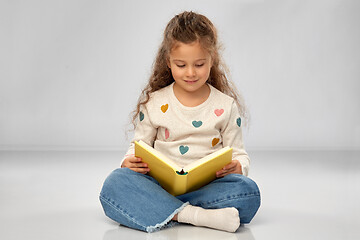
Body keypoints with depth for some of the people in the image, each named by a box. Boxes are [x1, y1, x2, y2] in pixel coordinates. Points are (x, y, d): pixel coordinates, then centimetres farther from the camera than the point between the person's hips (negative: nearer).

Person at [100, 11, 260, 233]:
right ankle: (194, 215, -37)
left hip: (207, 188, 0)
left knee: (249, 191, -31)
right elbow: (139, 146, 13)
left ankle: (169, 212, -26)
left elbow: (239, 155, 10)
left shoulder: (226, 106, 6)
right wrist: (130, 162, -12)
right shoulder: (154, 103, 7)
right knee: (115, 183, -29)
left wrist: (236, 167, -15)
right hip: (160, 185, 0)